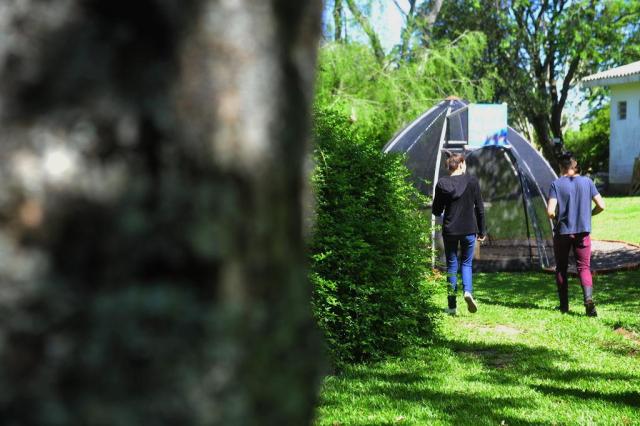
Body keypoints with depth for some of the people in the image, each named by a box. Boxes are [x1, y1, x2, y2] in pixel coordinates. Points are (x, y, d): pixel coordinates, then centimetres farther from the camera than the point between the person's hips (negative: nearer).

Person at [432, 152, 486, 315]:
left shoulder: (442, 183, -3)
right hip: (469, 230, 0)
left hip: (449, 230, 0)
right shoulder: (471, 181, -3)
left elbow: (436, 211, 2)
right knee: (466, 263, 14)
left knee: (451, 265, 10)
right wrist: (481, 231, 11)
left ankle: (452, 305, 9)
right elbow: (480, 208, 1)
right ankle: (468, 291, -14)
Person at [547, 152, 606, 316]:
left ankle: (564, 305, 17)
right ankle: (588, 298, -21)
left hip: (562, 232, -1)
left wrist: (555, 217, 5)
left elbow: (550, 211, -17)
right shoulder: (587, 182, -1)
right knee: (584, 267, 4)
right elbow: (601, 206, -1)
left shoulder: (556, 184, -8)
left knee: (561, 268, 13)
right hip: (583, 231, 1)